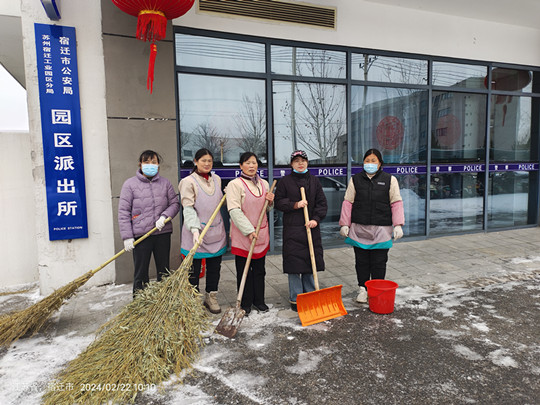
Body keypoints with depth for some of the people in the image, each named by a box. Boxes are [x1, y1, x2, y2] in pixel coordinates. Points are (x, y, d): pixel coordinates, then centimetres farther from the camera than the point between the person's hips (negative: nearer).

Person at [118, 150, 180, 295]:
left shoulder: (165, 183, 7)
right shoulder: (130, 184, -1)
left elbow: (175, 203, 9)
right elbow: (123, 211, -3)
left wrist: (164, 216, -11)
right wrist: (127, 236, -8)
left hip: (163, 233, 3)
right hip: (140, 235, -3)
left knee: (164, 272, 13)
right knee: (141, 273, 4)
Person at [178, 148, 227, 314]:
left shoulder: (217, 179, 10)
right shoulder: (189, 182, -9)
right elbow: (188, 208, -17)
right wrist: (195, 229, -29)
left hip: (216, 231, 6)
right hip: (197, 232, -5)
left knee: (214, 267, 13)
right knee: (194, 269, 5)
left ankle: (211, 297, 30)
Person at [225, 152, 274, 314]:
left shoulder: (264, 184, 9)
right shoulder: (235, 184, -10)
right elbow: (234, 211, -17)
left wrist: (270, 202, -3)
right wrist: (249, 230, -21)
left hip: (261, 233, 5)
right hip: (243, 234, -5)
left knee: (259, 269, 15)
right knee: (244, 271, 5)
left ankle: (259, 300, 30)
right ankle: (245, 304, 20)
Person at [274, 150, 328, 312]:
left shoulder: (314, 181, 10)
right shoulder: (285, 181, 1)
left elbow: (322, 203, 7)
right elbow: (278, 202, -1)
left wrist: (316, 219, -9)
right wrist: (295, 205, -15)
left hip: (311, 227, 3)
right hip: (292, 228, -3)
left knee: (311, 261, 9)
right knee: (294, 263, -1)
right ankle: (295, 299, 12)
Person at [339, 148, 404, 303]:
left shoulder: (390, 180, 4)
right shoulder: (355, 180, 5)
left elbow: (396, 203, 2)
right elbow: (348, 203, 4)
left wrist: (398, 225, -6)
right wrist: (345, 224, 0)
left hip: (381, 229, -1)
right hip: (359, 228, 1)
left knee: (379, 262, 6)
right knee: (362, 261, 9)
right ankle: (362, 289, 24)